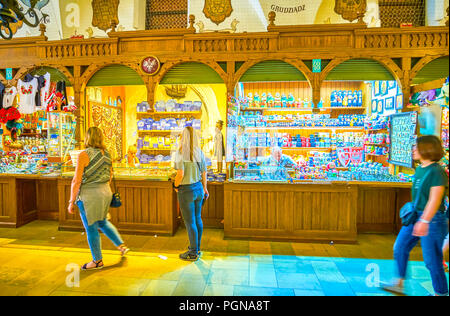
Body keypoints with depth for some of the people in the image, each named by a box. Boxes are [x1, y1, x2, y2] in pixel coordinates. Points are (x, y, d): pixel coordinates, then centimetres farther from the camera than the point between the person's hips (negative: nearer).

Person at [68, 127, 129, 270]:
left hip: (89, 195, -7)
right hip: (105, 192, 7)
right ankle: (122, 245, 26)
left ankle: (97, 261, 22)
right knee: (102, 222, 27)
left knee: (91, 229, 8)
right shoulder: (106, 154, 3)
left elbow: (77, 180, -14)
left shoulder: (84, 155, -15)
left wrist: (71, 202, -6)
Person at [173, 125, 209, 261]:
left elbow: (180, 174, -24)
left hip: (186, 190, -6)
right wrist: (205, 188, 18)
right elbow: (204, 173, 6)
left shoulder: (180, 153, -16)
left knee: (190, 222, 5)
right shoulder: (199, 152, 1)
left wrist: (176, 185, -5)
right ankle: (197, 247, 36)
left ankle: (193, 253, 19)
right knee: (197, 218, 18)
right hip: (198, 188, 6)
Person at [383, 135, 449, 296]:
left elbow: (435, 199, -23)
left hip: (432, 219, -9)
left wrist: (424, 221, -27)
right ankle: (399, 284, 26)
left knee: (432, 260, 3)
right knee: (400, 248, 12)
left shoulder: (437, 171, -18)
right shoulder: (419, 169, 8)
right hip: (416, 216, 9)